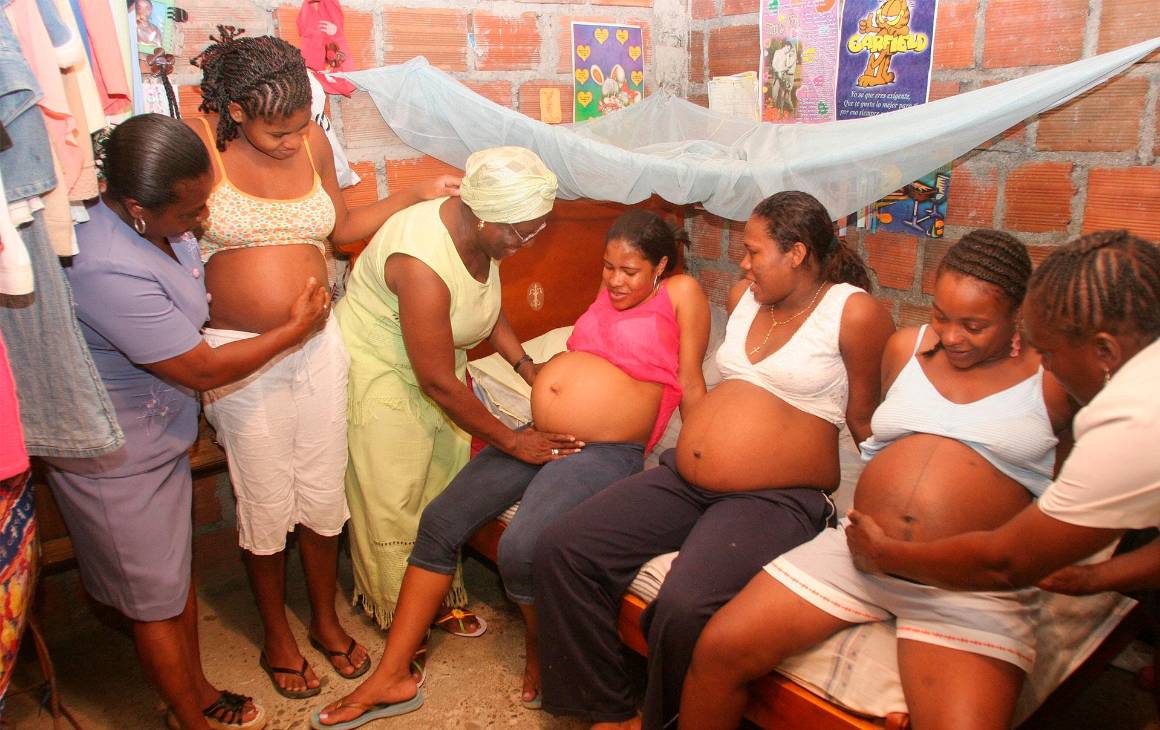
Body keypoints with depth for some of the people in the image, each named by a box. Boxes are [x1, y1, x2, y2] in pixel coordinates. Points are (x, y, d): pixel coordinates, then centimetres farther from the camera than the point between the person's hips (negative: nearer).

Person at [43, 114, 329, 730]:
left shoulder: (155, 224, -6)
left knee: (179, 575, 22)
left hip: (162, 440, 8)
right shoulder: (108, 272, -34)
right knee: (156, 600, 11)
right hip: (115, 465, -8)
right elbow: (203, 370, -26)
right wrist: (294, 329, -14)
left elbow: (186, 312, 15)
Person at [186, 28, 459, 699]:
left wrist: (417, 196, 5)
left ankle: (326, 619, 36)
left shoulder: (313, 141, 1)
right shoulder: (201, 142, -12)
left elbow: (343, 225, 14)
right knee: (266, 500, 9)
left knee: (324, 491, 12)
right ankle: (277, 636, 33)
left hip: (319, 344, 3)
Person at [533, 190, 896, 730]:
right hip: (682, 478, 7)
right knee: (561, 550, -7)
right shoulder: (743, 297, 14)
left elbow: (868, 422, -2)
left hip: (774, 498, -7)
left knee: (684, 609, -33)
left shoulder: (854, 312, -6)